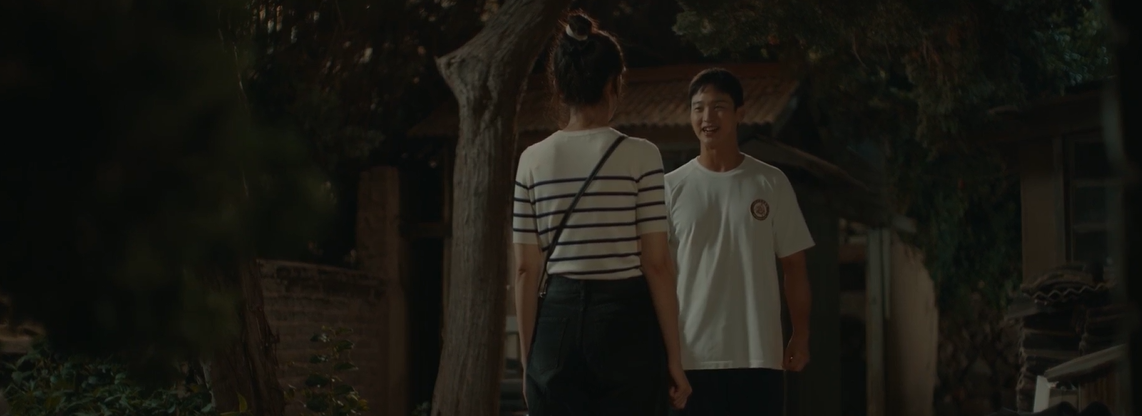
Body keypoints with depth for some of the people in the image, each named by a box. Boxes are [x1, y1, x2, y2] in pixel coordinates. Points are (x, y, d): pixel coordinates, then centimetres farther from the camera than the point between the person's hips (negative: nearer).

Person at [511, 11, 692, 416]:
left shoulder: (533, 160, 4)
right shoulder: (639, 156, -5)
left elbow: (526, 271, 4)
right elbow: (657, 265, -7)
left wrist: (528, 359, 11)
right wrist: (674, 357, -1)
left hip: (558, 321, 3)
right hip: (625, 323, -3)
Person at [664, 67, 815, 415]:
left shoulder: (771, 183, 5)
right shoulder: (672, 187, 5)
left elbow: (793, 266, 8)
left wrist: (801, 335, 2)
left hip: (758, 354, 0)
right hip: (692, 355, 0)